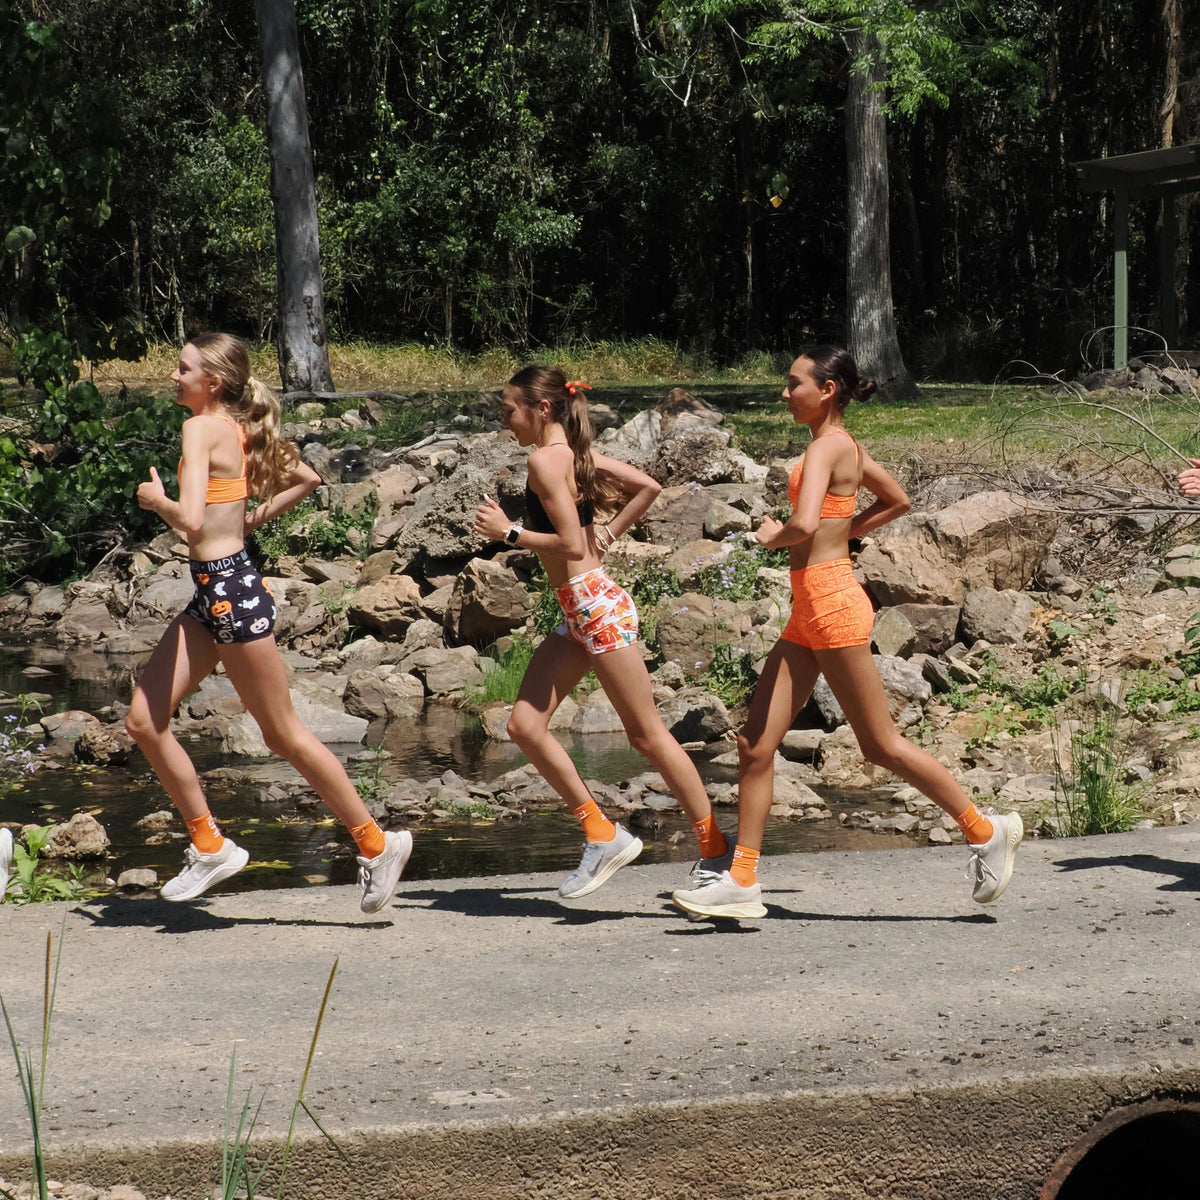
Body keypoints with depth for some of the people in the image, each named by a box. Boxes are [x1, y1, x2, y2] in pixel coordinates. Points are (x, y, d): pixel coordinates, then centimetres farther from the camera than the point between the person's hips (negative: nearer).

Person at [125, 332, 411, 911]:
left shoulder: (202, 429, -15)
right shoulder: (240, 430, 10)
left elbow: (192, 519, -27)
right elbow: (307, 478, 21)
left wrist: (156, 498, -8)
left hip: (230, 590, -9)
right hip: (212, 592, 9)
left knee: (283, 734, 2)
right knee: (143, 720, 7)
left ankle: (377, 844, 13)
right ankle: (210, 845, 13)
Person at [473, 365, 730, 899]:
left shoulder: (544, 460, -14)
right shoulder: (577, 454, 12)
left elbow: (571, 544, -21)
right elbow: (647, 487, 13)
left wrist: (509, 531, -11)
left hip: (597, 606, -10)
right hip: (577, 613, 10)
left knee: (646, 734, -1)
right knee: (525, 725, 5)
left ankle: (715, 848, 8)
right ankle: (600, 832, 9)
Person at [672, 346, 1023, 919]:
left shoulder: (826, 447, -15)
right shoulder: (847, 447, 13)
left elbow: (805, 524, -29)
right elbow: (898, 501, 28)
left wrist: (773, 536, -9)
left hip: (831, 602, -10)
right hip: (809, 612, 10)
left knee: (880, 744, 1)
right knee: (755, 744, 5)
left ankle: (985, 830, 15)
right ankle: (742, 880, 7)